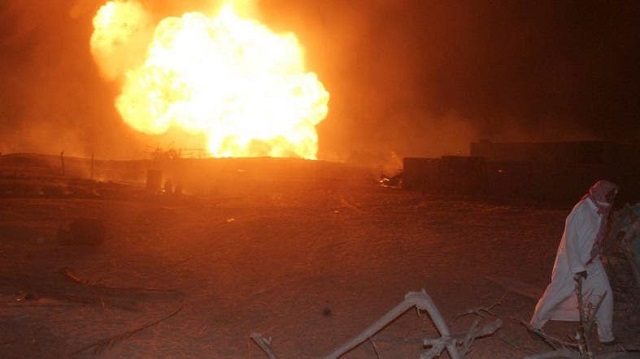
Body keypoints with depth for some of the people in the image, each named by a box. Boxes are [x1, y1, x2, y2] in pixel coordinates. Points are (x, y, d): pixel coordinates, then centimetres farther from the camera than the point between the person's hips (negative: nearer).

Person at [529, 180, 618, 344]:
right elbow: (570, 239, -23)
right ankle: (536, 324, 20)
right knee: (556, 293, 2)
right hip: (571, 261, -7)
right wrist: (577, 268, -23)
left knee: (605, 293, 2)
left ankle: (606, 335, 13)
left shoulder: (601, 211, 3)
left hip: (591, 262, 7)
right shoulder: (582, 210, -22)